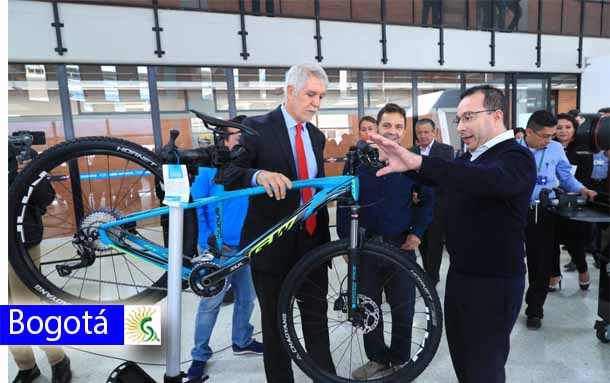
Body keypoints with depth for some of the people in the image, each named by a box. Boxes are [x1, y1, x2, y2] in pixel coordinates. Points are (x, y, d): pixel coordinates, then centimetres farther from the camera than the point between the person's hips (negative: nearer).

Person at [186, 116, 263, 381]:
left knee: (247, 298, 17)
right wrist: (206, 239, -10)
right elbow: (194, 206, -4)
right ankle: (200, 356, 25)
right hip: (218, 249, -3)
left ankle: (242, 341, 41)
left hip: (248, 248, 4)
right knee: (211, 304, 5)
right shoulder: (210, 168, -8)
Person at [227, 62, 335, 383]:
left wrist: (325, 236, 16)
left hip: (312, 241, 5)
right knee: (275, 323, 13)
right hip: (272, 243, -4)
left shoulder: (316, 136, 10)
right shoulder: (257, 127, -9)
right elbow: (230, 175, -19)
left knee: (317, 319, 12)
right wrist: (260, 175, -40)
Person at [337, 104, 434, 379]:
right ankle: (377, 358, 32)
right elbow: (344, 201, 0)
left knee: (403, 309, 11)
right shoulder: (358, 160, -1)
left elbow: (428, 199, 6)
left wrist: (417, 232, -3)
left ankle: (401, 360, 32)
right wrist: (345, 239, -4)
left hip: (400, 245, -1)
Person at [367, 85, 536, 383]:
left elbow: (489, 180, -39)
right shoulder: (471, 158, 11)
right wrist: (405, 161, -7)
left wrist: (417, 161, -50)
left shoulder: (515, 157, -17)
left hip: (494, 283, -8)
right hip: (460, 274, 8)